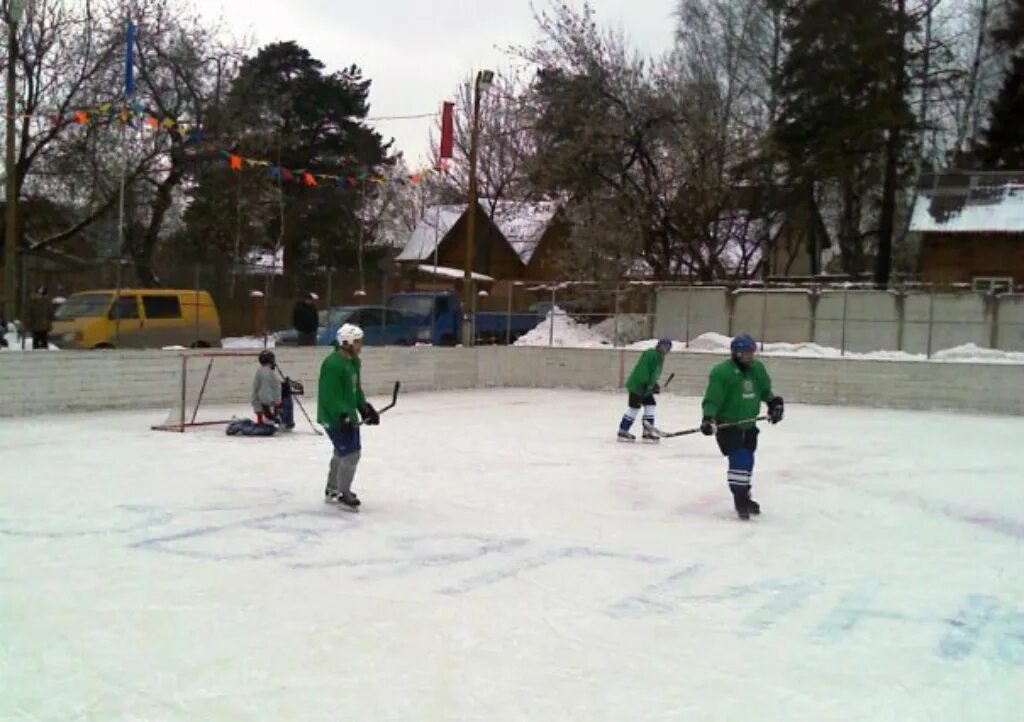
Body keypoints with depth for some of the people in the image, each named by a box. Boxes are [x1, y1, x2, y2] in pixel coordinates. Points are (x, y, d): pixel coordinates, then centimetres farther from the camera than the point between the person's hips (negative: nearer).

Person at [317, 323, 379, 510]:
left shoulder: (354, 361, 8)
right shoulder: (333, 364, -24)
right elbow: (330, 396, -26)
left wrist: (365, 408, 10)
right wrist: (343, 417, -31)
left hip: (348, 415, 10)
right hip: (334, 418, -10)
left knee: (342, 453, 21)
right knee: (351, 453, -9)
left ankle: (332, 490, 37)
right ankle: (343, 494, 5)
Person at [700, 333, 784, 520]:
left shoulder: (757, 369, 5)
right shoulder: (721, 372, -18)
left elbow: (765, 390, 21)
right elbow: (712, 399, -22)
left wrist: (774, 403, 8)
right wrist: (708, 419, -34)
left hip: (748, 425, 7)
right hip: (727, 425, -7)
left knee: (747, 461, 15)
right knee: (739, 459, -17)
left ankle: (744, 497, 32)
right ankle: (740, 500, -8)